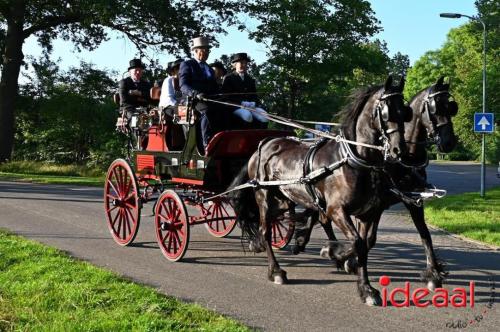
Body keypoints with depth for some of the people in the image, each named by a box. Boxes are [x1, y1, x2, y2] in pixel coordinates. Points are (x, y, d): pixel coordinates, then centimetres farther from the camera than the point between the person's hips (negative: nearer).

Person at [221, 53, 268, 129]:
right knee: (247, 116, -37)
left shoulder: (250, 80, 26)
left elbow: (255, 97, 23)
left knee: (264, 117, -26)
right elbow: (226, 96, 0)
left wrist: (253, 103, -3)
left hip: (250, 107, 5)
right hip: (235, 107, -4)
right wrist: (242, 103, -12)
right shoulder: (228, 78, 11)